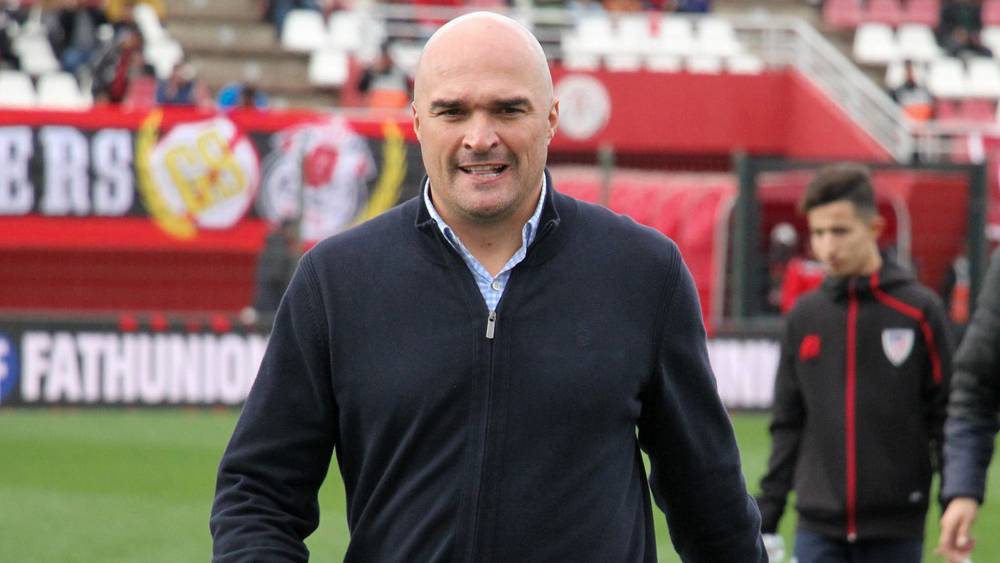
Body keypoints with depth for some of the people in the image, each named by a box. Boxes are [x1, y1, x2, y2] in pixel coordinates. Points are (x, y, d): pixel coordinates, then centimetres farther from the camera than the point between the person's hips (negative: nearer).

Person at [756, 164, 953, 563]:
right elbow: (788, 425, 12)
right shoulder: (804, 317, 6)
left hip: (895, 529, -2)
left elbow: (946, 418, -2)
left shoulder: (919, 311, -2)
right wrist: (766, 518, 8)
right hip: (818, 527, 2)